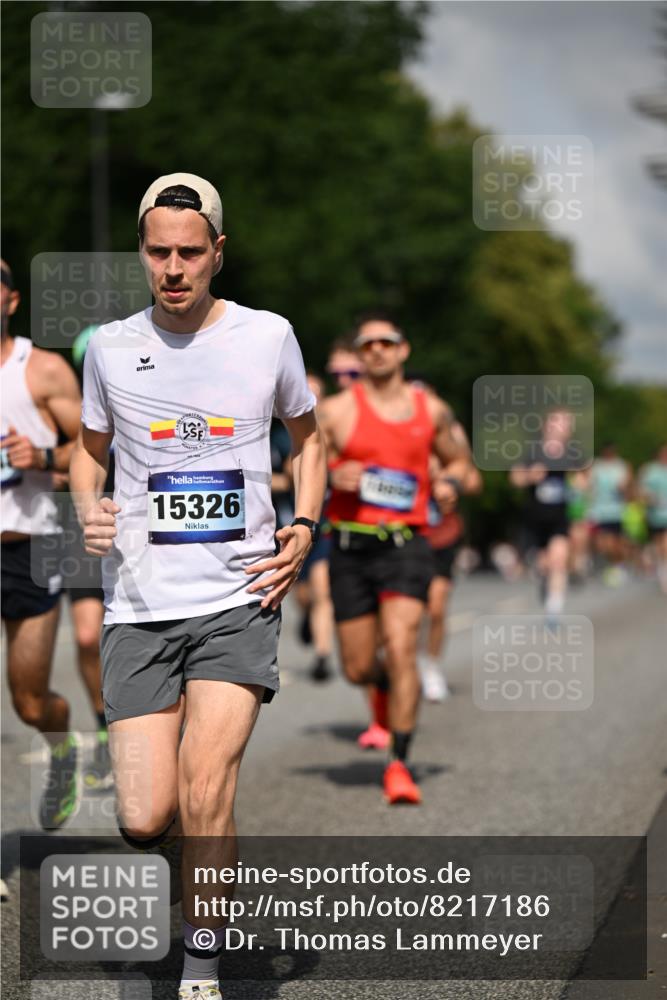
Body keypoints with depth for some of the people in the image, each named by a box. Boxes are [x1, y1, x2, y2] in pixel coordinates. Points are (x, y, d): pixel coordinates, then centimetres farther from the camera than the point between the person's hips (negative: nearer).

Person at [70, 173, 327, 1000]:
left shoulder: (267, 336, 2)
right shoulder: (110, 348, 4)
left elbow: (306, 435, 19)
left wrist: (303, 530, 3)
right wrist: (88, 511, -2)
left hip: (239, 599, -1)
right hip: (138, 606, 1)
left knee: (203, 794, -16)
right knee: (143, 821, -6)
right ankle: (209, 849, 31)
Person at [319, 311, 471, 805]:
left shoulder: (432, 409, 9)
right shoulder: (337, 410, 1)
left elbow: (457, 458, 24)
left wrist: (452, 482, 2)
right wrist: (331, 475, -14)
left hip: (406, 544, 0)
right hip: (351, 546, 0)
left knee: (401, 651, -17)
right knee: (358, 668, 6)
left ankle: (399, 764, -8)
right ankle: (386, 688, 44)